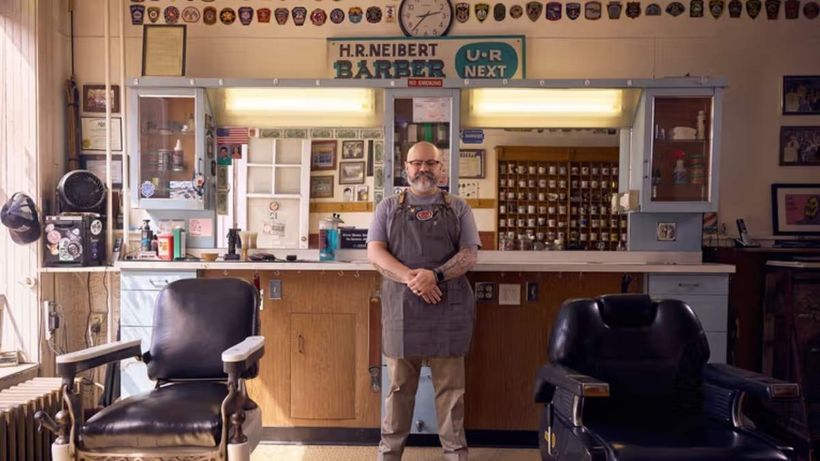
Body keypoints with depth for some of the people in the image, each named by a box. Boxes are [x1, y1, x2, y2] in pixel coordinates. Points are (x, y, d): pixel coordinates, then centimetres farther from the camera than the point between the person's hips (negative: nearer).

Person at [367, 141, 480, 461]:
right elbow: (374, 252, -2)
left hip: (448, 308, 0)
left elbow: (469, 255, 0)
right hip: (401, 308, 0)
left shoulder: (458, 208, 9)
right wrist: (410, 277, -18)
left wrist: (436, 275, -18)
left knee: (450, 386, 9)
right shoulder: (389, 207, 9)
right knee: (399, 385, 10)